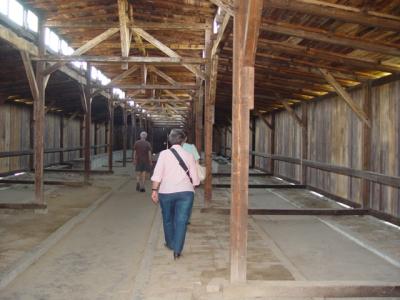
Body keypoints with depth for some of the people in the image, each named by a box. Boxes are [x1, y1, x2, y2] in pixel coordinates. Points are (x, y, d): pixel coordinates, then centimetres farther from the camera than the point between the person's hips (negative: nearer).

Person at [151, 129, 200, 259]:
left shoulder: (164, 154, -2)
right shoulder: (189, 156, 3)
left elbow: (157, 174, -8)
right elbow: (194, 178, 5)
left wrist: (154, 190, -3)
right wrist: (191, 189, 21)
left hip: (166, 191, 0)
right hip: (186, 191, 0)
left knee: (168, 219, 19)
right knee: (181, 221, 3)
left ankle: (170, 244, 37)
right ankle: (177, 250, -1)